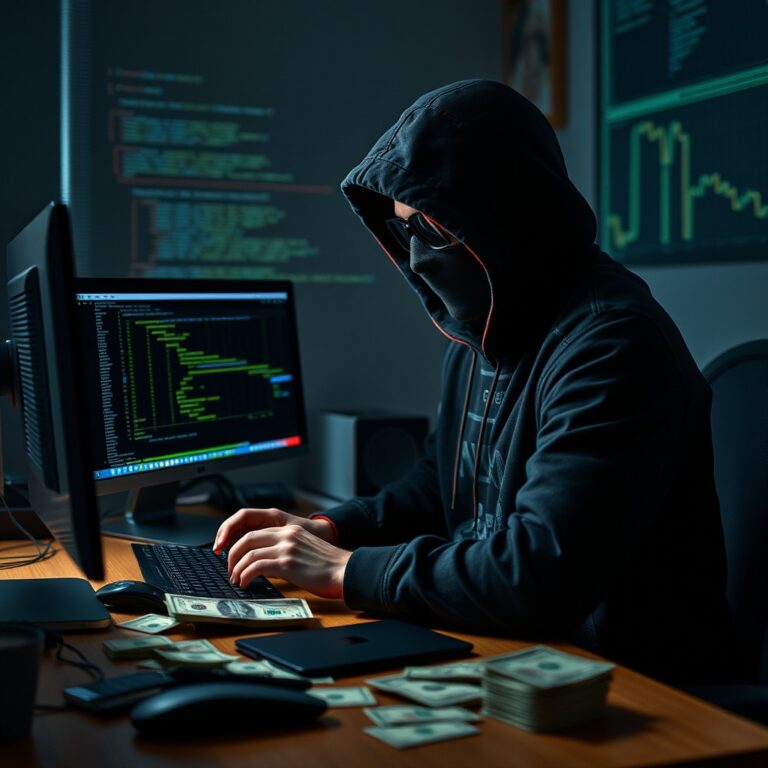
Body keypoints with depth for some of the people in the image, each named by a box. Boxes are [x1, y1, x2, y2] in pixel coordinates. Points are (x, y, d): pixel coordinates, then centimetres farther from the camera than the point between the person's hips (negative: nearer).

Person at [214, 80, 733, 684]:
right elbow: (439, 487, 21)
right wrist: (328, 530, 4)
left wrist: (346, 571, -20)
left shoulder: (611, 343, -24)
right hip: (508, 657, 8)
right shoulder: (479, 335, 7)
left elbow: (540, 576, -30)